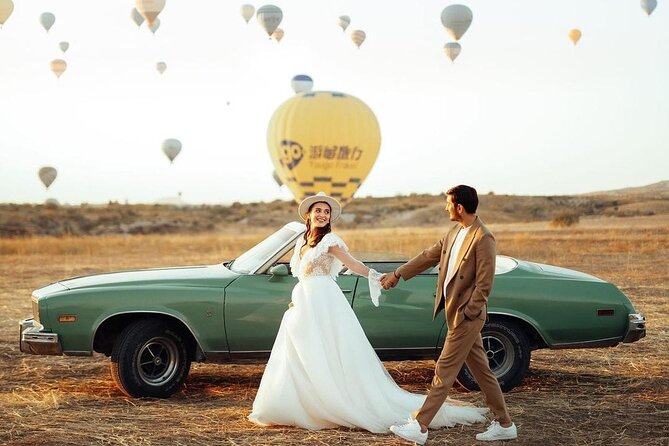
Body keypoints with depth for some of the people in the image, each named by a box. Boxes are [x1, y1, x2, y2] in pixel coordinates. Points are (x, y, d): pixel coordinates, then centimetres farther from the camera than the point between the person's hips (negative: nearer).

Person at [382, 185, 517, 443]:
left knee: (444, 371, -3)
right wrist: (397, 274, 22)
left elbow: (484, 283, -18)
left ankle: (419, 427, 2)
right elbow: (429, 256, 19)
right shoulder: (455, 232, 10)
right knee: (481, 370, 13)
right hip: (454, 312, 9)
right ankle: (504, 425, 21)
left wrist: (466, 314, -17)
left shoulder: (483, 238, -18)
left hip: (466, 316, -9)